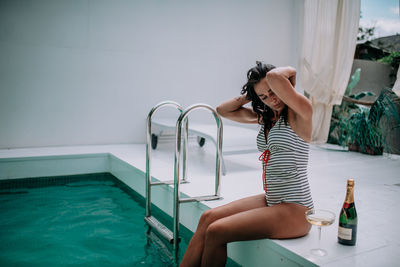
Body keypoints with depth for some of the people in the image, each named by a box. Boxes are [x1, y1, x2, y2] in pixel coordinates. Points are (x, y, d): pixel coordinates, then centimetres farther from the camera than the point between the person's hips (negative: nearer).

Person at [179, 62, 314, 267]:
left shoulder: (298, 113, -13)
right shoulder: (265, 116, 10)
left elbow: (274, 76, -29)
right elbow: (223, 110, 16)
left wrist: (290, 72, -8)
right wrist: (249, 95, 6)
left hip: (294, 210, -8)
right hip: (271, 201, 8)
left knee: (216, 231, -15)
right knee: (208, 217, -3)